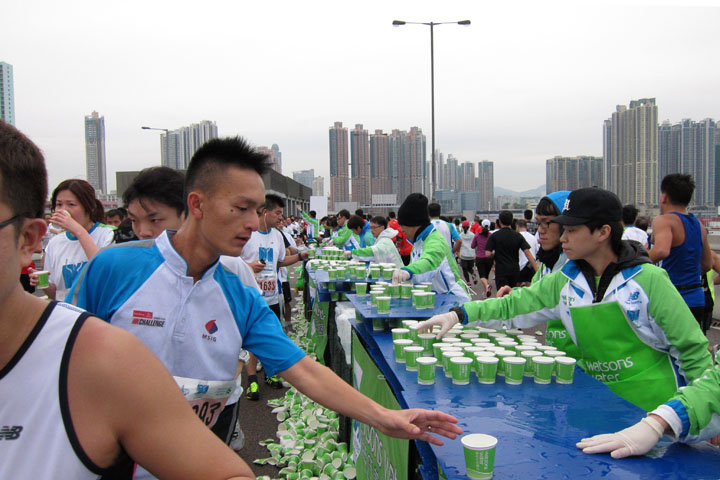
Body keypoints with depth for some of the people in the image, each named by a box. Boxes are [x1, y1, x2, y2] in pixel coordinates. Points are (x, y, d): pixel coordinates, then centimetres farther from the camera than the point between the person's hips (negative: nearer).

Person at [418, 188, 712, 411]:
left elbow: (692, 347, -7)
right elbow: (512, 307, 1)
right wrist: (458, 315, -10)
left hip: (654, 408, -4)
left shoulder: (648, 278, -12)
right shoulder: (564, 281, 1)